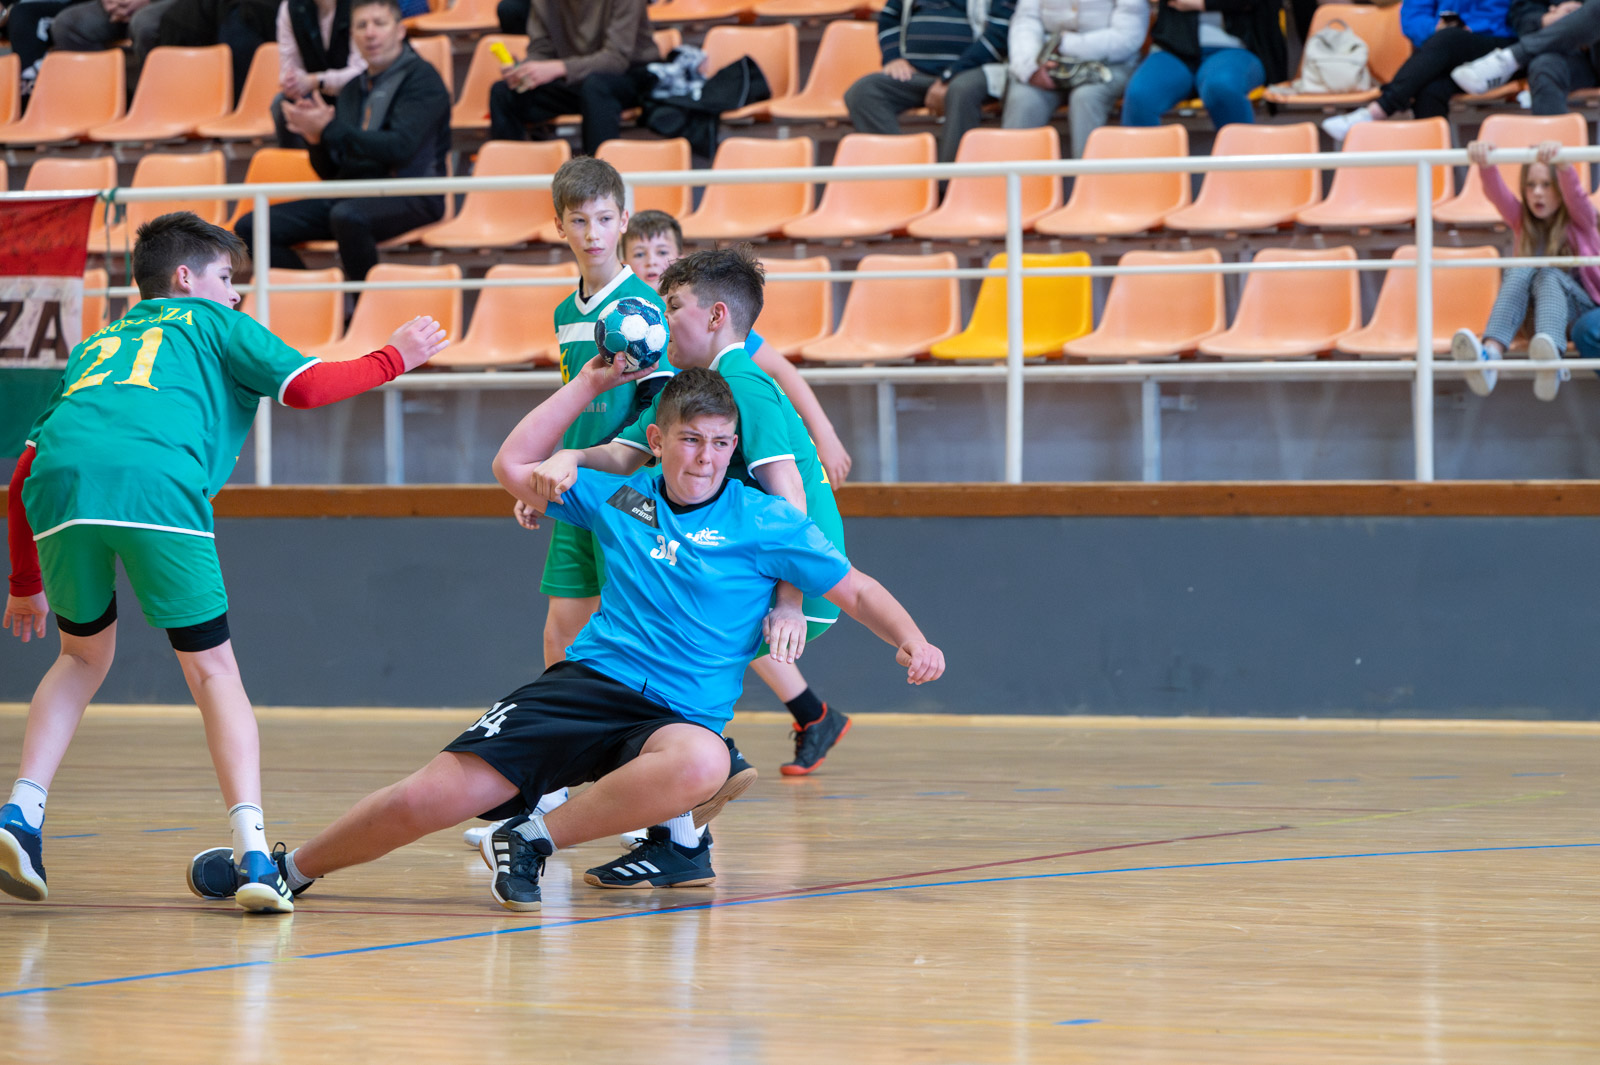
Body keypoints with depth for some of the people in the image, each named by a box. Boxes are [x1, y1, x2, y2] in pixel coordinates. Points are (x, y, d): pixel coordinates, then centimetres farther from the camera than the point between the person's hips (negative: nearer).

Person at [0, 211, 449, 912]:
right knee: (212, 670, 8)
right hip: (156, 486, -4)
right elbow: (304, 386, 12)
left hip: (59, 485, 4)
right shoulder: (209, 322, 28)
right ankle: (251, 850, -6)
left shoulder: (93, 348, 38)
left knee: (85, 655, 26)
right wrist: (392, 360, 27)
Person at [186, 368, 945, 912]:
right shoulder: (618, 498, 11)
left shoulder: (765, 523, 2)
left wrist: (911, 642, -13)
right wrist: (591, 383, 16)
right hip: (588, 683, 2)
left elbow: (856, 589, 5)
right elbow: (514, 468, 19)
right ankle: (290, 867, 8)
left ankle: (532, 839, -26)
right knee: (431, 796, -15)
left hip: (679, 714, -2)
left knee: (702, 763, -42)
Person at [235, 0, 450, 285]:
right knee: (251, 227, -7)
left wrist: (329, 130, -17)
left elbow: (400, 147, -20)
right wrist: (317, 140, -4)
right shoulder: (354, 88, 18)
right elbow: (330, 171, 19)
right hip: (349, 194, 7)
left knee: (348, 216, -41)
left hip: (410, 195, -7)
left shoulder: (421, 78, -3)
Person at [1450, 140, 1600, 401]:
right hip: (1531, 313, 2)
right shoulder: (1522, 220, 10)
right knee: (1519, 270, -28)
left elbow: (1574, 193, -20)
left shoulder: (1579, 220, 3)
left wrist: (1560, 162, -43)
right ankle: (1490, 353, -56)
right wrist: (1484, 162, -32)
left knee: (1548, 275, -33)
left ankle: (1551, 362, -65)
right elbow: (1496, 193, -10)